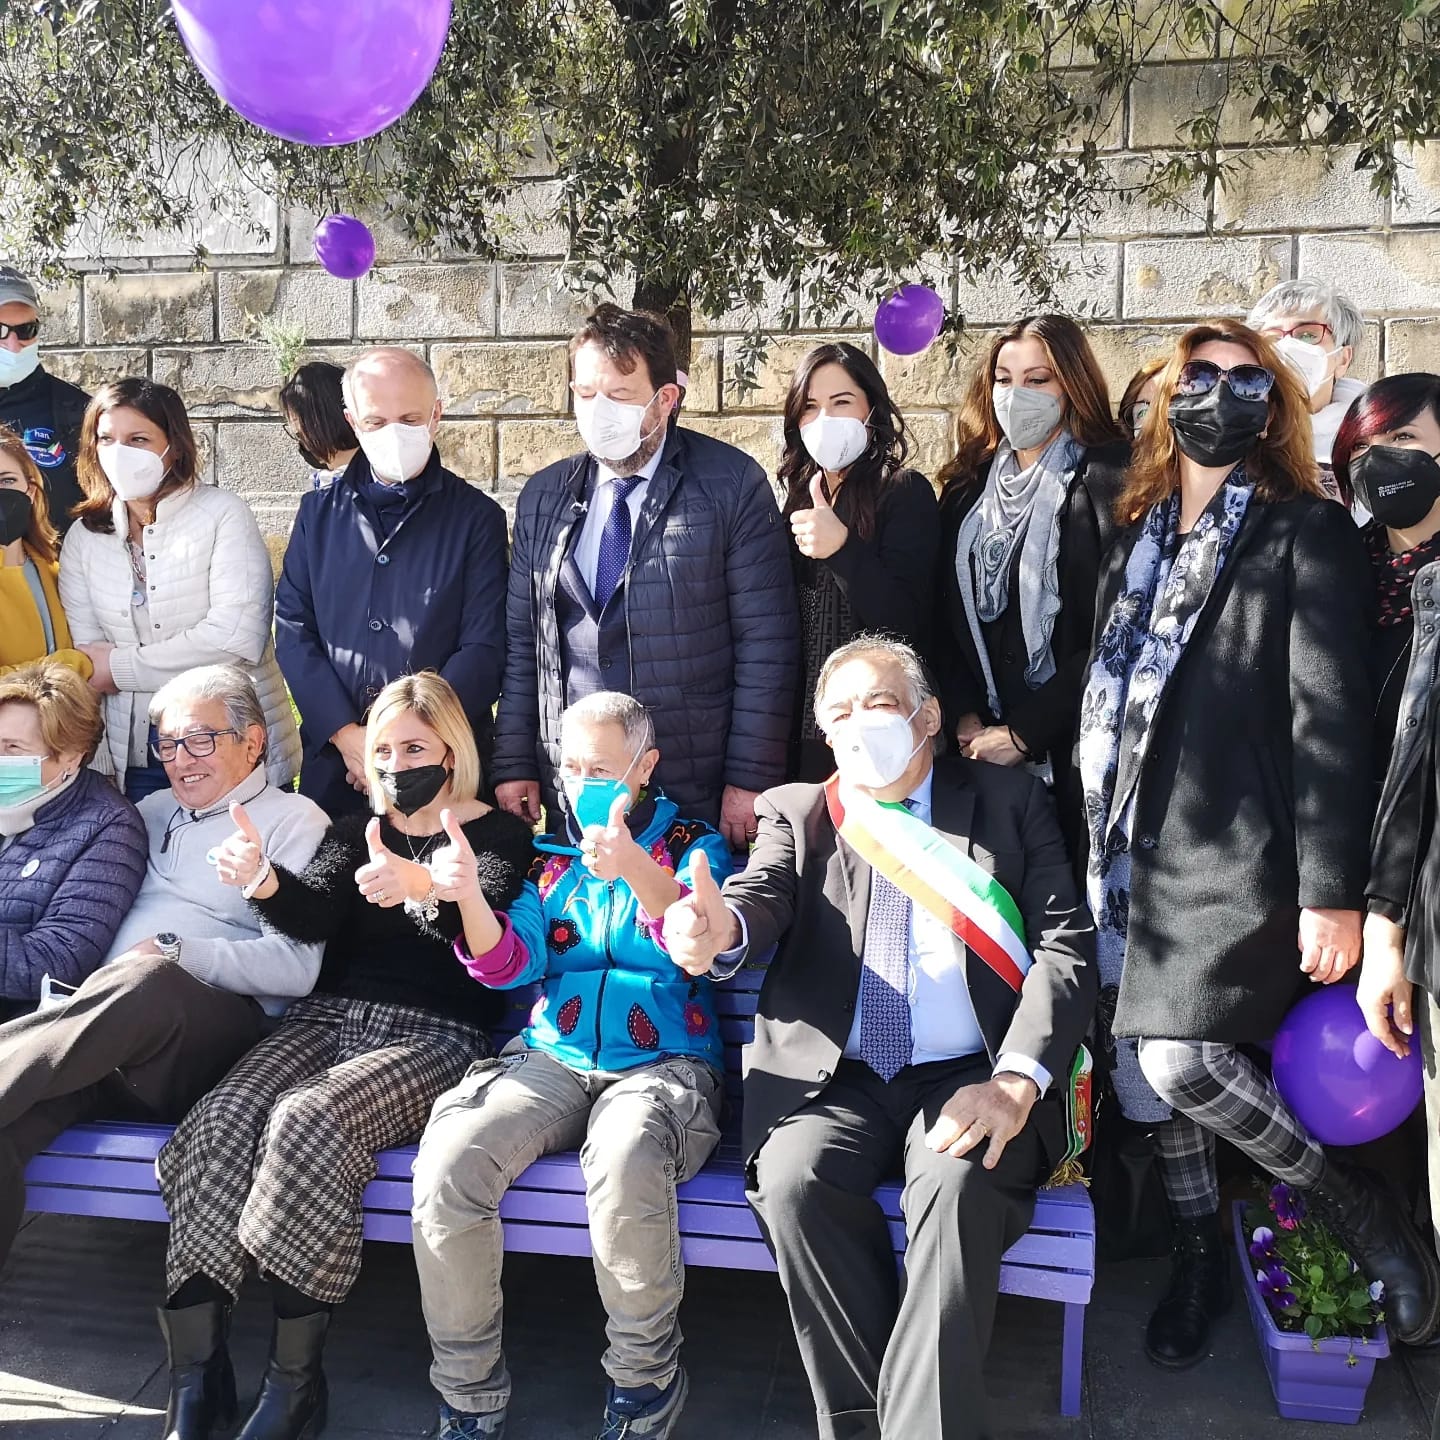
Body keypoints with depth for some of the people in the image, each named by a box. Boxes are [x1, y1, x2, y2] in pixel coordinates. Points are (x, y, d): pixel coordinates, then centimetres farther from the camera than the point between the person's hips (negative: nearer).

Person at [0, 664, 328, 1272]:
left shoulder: (293, 821, 9)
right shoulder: (153, 812, 30)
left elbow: (296, 965, -4)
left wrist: (172, 952, -11)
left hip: (216, 1029, -5)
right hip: (100, 1020, 5)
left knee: (148, 983, -40)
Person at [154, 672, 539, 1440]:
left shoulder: (498, 835, 6)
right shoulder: (354, 830, 20)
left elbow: (486, 937, -14)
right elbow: (315, 916, 2)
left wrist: (434, 891, -38)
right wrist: (264, 882, -22)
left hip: (431, 1033, -4)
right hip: (327, 1019, 5)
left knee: (306, 1121, -32)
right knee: (218, 1123, -24)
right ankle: (195, 1376, -21)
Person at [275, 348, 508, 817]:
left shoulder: (476, 516, 0)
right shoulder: (319, 512, 9)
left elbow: (483, 649, -6)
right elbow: (293, 630, 4)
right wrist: (344, 734, -9)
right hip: (333, 760, 3)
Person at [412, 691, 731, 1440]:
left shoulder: (694, 845, 9)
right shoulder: (551, 856, 18)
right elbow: (512, 968, 6)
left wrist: (640, 873, -30)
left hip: (666, 1062, -3)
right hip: (551, 1059, 3)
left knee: (624, 1159, -37)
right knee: (448, 1156, -26)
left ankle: (646, 1377, -11)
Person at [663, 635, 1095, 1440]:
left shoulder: (1010, 803, 9)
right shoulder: (797, 813, 13)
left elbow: (1066, 946, 0)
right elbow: (762, 897, -7)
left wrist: (1015, 1080, -17)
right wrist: (720, 929, -34)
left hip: (968, 1080, -1)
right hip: (834, 1079, 2)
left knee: (960, 1183, -32)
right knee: (793, 1180, -28)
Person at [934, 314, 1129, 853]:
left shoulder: (1109, 478, -4)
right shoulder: (968, 485, 13)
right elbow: (946, 616, 10)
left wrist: (1025, 732, -12)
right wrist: (964, 717, -4)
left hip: (1071, 749, -4)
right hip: (978, 747, 4)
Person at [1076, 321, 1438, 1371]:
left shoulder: (1308, 535, -3)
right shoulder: (1137, 543, 15)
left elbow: (1332, 720, -11)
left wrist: (1333, 893, -16)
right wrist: (1100, 844, 13)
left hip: (1240, 857, -6)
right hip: (1136, 854, 6)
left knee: (1179, 1059, -17)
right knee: (1144, 1071, 9)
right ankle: (1201, 1259, 31)